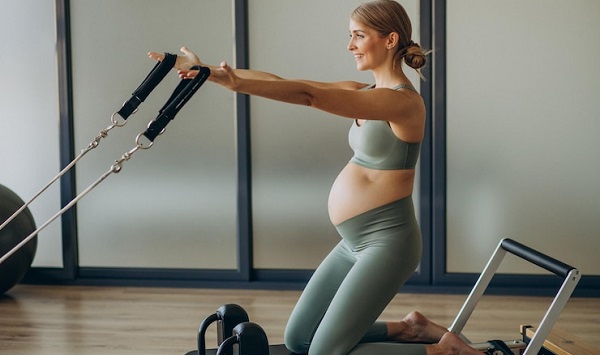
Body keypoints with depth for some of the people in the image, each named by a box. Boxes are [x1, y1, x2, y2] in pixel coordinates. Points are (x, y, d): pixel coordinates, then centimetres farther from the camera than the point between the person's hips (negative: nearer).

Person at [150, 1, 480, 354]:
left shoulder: (403, 101, -18)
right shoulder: (364, 93, 9)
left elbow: (308, 94, -28)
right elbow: (285, 83, 3)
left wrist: (236, 83, -34)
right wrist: (208, 71, -4)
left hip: (387, 243, -9)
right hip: (357, 242, 9)